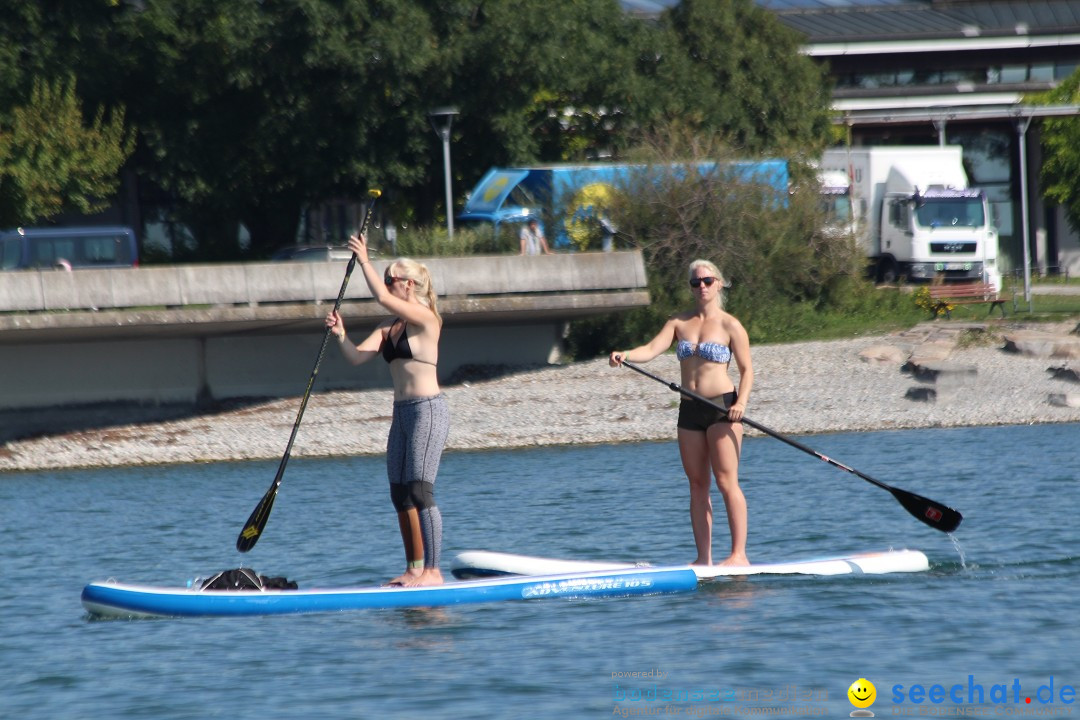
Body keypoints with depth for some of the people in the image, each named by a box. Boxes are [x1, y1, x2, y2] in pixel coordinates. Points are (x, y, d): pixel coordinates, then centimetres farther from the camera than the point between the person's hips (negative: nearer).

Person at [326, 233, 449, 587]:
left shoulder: (425, 319, -10)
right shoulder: (388, 328, 14)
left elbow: (382, 297, -24)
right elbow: (357, 356, 5)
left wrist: (364, 260, -17)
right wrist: (340, 334, -13)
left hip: (427, 410, -9)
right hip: (402, 412, 9)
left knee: (420, 490, -13)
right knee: (400, 493, 8)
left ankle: (432, 570, -13)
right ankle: (414, 568, 13)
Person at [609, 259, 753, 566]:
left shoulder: (729, 325, -2)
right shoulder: (679, 322, 10)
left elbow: (747, 370, 0)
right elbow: (651, 349, -2)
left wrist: (741, 403, -17)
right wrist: (625, 355, -22)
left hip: (722, 408, -5)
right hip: (689, 410, 5)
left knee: (726, 481, -10)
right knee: (697, 485, 5)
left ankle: (739, 554, -10)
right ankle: (703, 558, 8)